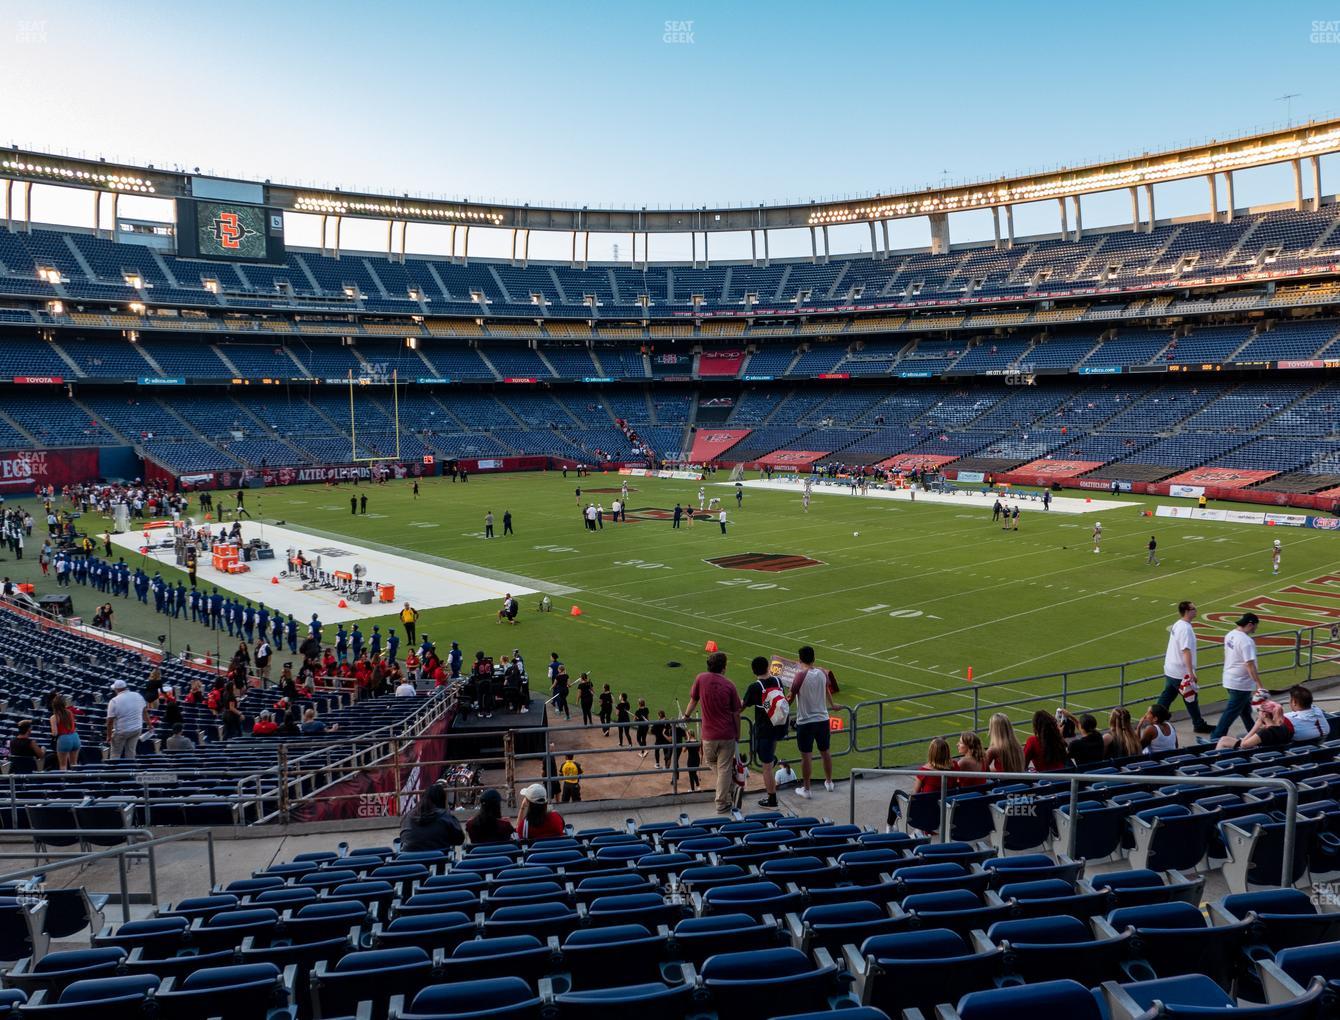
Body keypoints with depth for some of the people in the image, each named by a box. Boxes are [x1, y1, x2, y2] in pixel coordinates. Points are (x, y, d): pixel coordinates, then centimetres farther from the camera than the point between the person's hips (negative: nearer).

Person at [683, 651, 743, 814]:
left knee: (712, 763, 24)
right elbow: (736, 713, -2)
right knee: (724, 768, 8)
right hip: (728, 734, -1)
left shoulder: (700, 679, -6)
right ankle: (722, 804, 13)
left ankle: (729, 790, 29)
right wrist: (738, 735, 11)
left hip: (709, 735, 1)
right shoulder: (729, 685, -7)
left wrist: (687, 715, 29)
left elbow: (693, 700, 10)